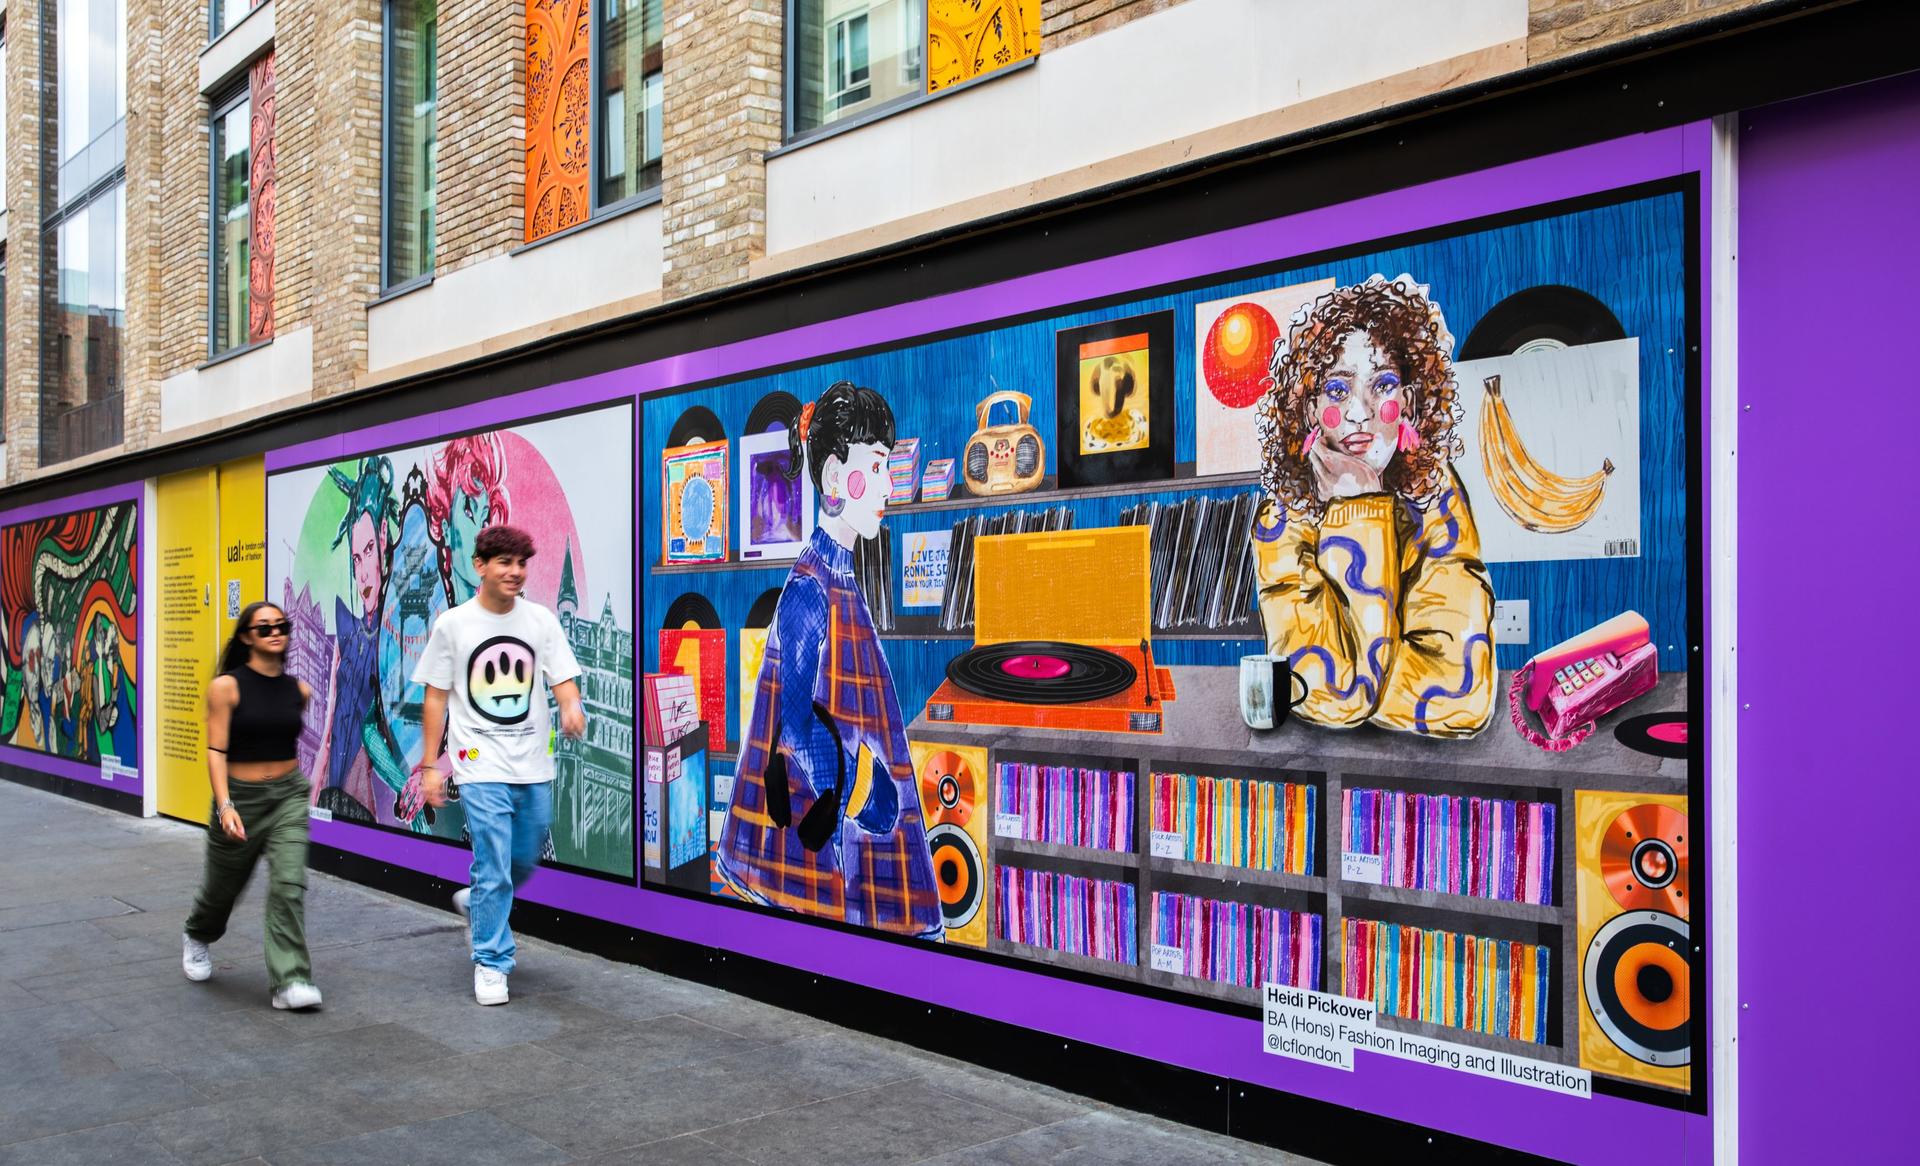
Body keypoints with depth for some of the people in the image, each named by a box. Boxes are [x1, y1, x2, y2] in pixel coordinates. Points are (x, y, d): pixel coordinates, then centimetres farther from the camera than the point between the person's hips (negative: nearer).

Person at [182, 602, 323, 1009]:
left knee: (289, 883, -13)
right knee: (223, 886, 18)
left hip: (288, 795, 2)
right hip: (240, 797, -2)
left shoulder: (299, 690, 0)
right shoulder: (226, 687, -11)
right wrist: (225, 806, -24)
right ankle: (197, 938, 52)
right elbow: (216, 751, -14)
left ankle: (291, 982, -11)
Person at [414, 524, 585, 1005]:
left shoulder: (540, 619, 2)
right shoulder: (452, 624, -3)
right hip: (481, 766, -3)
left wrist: (572, 705, -25)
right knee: (494, 868, -6)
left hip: (534, 765, 4)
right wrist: (430, 765, -1)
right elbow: (435, 698, 2)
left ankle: (476, 902, 46)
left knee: (524, 862, 16)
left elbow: (563, 678, -1)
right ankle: (491, 963, 10)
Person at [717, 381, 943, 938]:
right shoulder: (809, 588, -15)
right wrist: (852, 802, -19)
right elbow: (796, 720, -18)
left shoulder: (842, 581, 12)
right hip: (818, 825, -9)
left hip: (847, 808, 9)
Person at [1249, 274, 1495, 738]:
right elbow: (1338, 691, -26)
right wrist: (1361, 509, -22)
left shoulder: (1437, 495, -10)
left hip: (1433, 753, 1)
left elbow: (1459, 691, -20)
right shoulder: (1282, 520, -12)